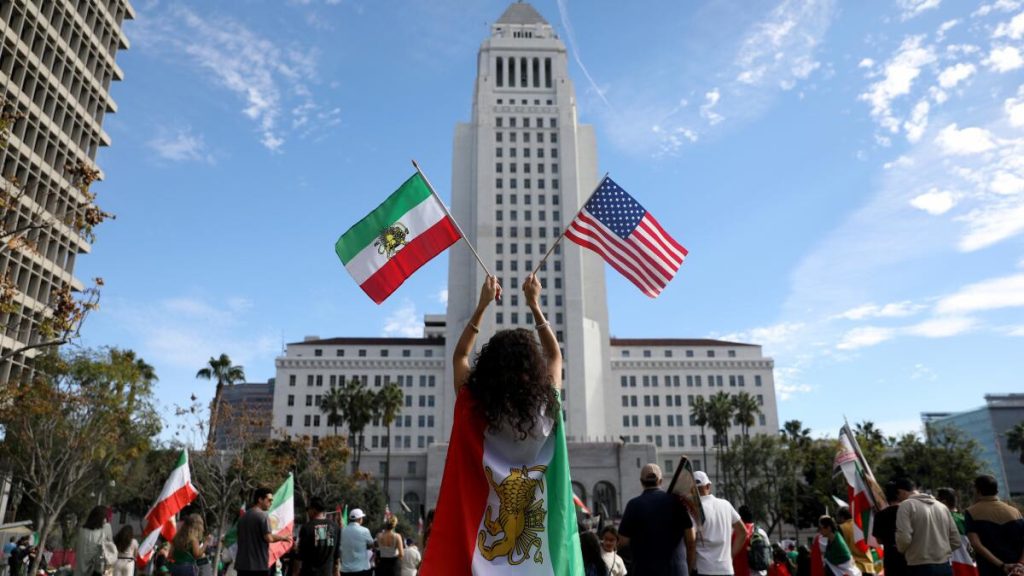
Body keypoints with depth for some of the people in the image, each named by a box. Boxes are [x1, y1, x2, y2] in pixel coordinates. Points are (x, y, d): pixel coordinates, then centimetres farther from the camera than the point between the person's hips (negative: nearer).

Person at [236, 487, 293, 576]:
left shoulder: (243, 516, 14)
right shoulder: (263, 515, -11)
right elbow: (269, 538, -19)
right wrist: (282, 537, -2)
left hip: (242, 564, 7)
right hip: (259, 565, -7)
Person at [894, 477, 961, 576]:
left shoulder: (907, 505, -6)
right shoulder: (942, 506, 14)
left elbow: (904, 538, -16)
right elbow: (956, 541, 13)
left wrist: (901, 549, 4)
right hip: (945, 567, 7)